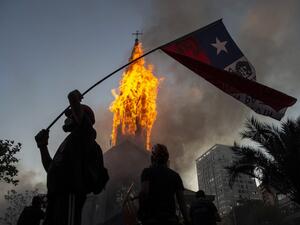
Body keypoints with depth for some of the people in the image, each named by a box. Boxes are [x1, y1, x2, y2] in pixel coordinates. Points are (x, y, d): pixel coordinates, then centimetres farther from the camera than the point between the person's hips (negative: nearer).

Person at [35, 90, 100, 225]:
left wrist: (74, 98, 2)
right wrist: (43, 146, 22)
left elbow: (79, 114, -16)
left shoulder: (84, 134, 5)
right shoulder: (71, 139, 31)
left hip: (70, 195, -9)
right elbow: (50, 168, 31)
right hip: (56, 196, 9)